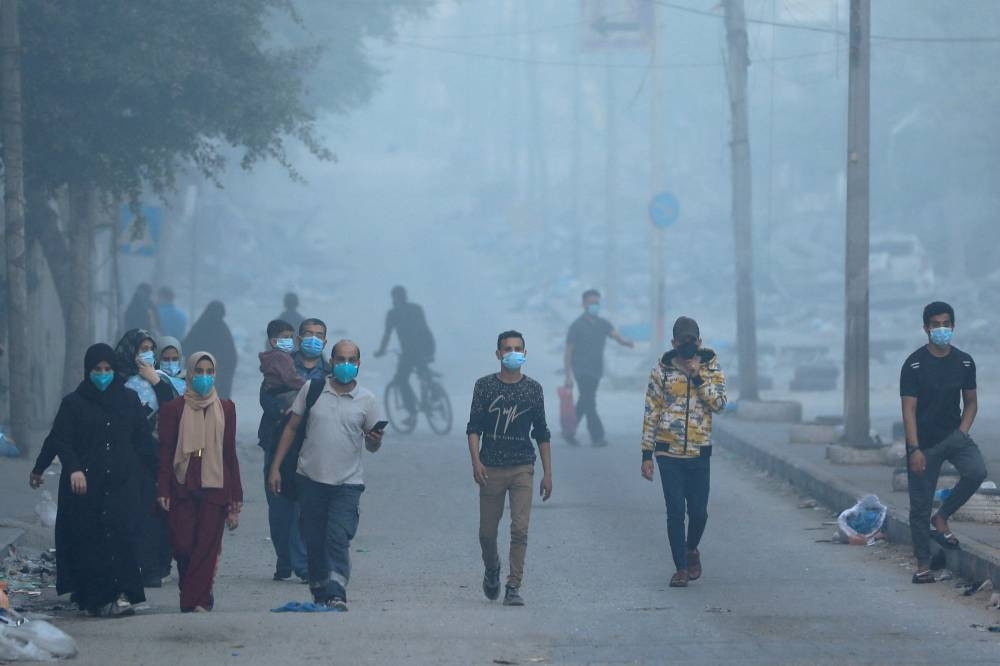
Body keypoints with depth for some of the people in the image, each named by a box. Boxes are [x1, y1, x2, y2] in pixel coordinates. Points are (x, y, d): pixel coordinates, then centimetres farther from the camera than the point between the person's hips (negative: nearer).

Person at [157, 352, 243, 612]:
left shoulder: (226, 409, 10)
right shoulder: (174, 409, 5)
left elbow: (230, 453, 11)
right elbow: (165, 452, 3)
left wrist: (235, 497, 7)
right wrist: (163, 491, -7)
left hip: (215, 486, 1)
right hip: (183, 487, -1)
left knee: (208, 545, -5)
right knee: (182, 545, -7)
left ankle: (196, 600, -1)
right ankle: (200, 596, 15)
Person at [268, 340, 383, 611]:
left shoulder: (367, 400, 4)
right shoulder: (312, 390, 5)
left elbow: (372, 446, 10)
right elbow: (291, 428, 10)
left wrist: (376, 440, -15)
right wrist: (275, 467, 5)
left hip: (347, 482, -2)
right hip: (311, 477, 2)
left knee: (338, 539, -15)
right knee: (313, 540, 5)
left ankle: (336, 595, -21)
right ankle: (319, 594, 15)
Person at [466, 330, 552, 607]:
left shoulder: (533, 389, 6)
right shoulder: (485, 386, 3)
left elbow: (542, 433, 10)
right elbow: (474, 427, 1)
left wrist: (547, 473, 6)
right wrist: (476, 462, -13)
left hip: (522, 469, 0)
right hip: (491, 469, 0)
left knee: (520, 529, -11)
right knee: (487, 531, 6)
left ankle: (513, 587, -8)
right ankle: (492, 569, 36)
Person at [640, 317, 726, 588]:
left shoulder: (712, 368, 2)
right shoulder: (662, 371, 0)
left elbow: (719, 403, -11)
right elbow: (651, 413, 2)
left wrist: (698, 377, -20)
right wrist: (647, 454, -1)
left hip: (699, 453, 1)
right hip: (669, 452, -1)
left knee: (698, 511, 4)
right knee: (675, 512, -3)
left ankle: (691, 549, 32)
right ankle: (681, 567, 6)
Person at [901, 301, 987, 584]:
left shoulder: (964, 362, 2)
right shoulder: (914, 364, -10)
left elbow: (970, 402, 12)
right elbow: (909, 409, -12)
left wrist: (963, 431, -4)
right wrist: (914, 449, -18)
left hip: (953, 434, 3)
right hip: (923, 442, -3)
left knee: (976, 471, -25)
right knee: (920, 504, 0)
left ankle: (942, 517, -1)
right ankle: (923, 565, 12)